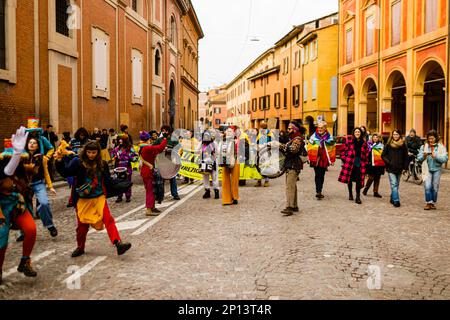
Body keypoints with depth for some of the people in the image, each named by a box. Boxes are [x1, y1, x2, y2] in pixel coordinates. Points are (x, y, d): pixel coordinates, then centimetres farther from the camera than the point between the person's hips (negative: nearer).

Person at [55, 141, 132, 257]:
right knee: (82, 224, 11)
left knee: (109, 220, -13)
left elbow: (108, 181, 8)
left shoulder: (102, 164, 1)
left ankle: (118, 243, -19)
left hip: (99, 198, 1)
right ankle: (80, 247, 31)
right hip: (83, 199, -1)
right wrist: (59, 161, -27)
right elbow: (65, 172, -14)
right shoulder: (78, 162, -7)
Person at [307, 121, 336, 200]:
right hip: (316, 160, -2)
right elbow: (310, 148, 1)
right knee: (318, 175, -8)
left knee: (322, 176, 11)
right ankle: (318, 192, -11)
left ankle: (319, 191, 21)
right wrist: (310, 158, -5)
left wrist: (332, 160, 0)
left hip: (325, 160, 2)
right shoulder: (313, 136, 0)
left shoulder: (329, 138, 3)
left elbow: (332, 149, 4)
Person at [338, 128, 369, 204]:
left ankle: (358, 197, -2)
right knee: (349, 179, 8)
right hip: (350, 163, 0)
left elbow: (366, 154, 11)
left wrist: (365, 163, 5)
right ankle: (350, 194, 27)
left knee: (358, 180, -7)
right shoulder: (349, 141, 2)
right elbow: (345, 151, 5)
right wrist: (344, 160, -1)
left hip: (360, 164, 0)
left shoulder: (364, 143, 7)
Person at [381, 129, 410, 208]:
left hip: (399, 168, 3)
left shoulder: (403, 145, 5)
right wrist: (388, 162, -10)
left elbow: (406, 157, 8)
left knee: (396, 185, 10)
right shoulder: (388, 145, 0)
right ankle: (396, 201, -13)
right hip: (391, 168, -2)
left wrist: (405, 167, 2)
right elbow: (383, 155, 3)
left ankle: (392, 199, 25)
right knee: (394, 184, -10)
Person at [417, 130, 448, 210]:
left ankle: (433, 203, 19)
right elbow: (419, 158, 0)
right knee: (427, 187, -11)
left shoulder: (441, 147, -1)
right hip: (427, 170, 0)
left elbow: (445, 159, -11)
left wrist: (435, 156, -25)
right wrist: (424, 156, -21)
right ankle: (428, 202, 1)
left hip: (437, 169, 0)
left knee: (435, 188, 5)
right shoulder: (424, 146, 2)